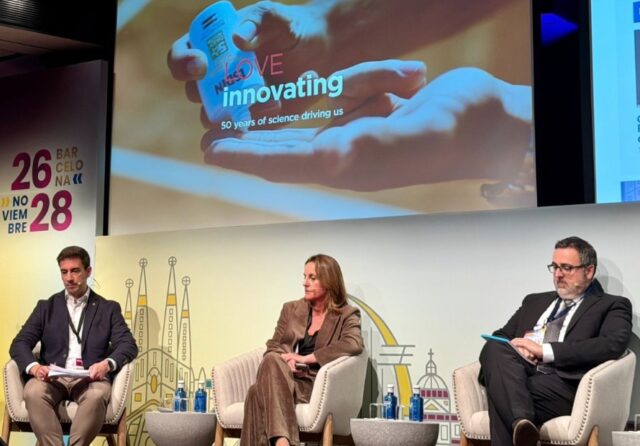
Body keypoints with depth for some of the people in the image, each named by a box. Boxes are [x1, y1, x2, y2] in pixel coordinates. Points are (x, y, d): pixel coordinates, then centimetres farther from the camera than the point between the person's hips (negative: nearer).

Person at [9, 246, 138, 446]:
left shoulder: (108, 308, 15)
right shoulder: (46, 307, 18)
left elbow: (128, 345, 3)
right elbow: (20, 343, 7)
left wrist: (108, 363, -21)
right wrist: (34, 367, -17)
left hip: (90, 378, -1)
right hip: (53, 377, 1)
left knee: (97, 395, -36)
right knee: (33, 392, -33)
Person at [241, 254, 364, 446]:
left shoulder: (347, 315, 8)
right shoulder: (291, 309, 21)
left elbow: (354, 344, -14)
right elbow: (272, 346, 18)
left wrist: (306, 358, -16)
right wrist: (286, 360, -8)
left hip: (314, 385, -3)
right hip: (281, 381, 4)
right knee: (272, 360, -37)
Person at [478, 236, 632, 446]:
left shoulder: (611, 305, 14)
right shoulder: (535, 301, 31)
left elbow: (612, 345, -7)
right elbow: (500, 337, 24)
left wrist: (545, 350, -12)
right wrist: (513, 350, -4)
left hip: (563, 384, -5)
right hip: (519, 375, 5)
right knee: (494, 348, -32)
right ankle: (521, 422, -48)